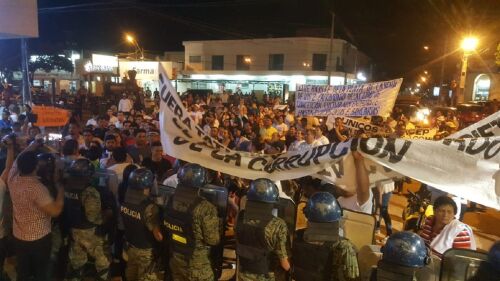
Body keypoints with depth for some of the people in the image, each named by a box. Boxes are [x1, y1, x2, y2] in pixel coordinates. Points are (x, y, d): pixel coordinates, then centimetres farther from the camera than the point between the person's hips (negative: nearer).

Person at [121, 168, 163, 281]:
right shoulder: (149, 207, -34)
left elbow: (122, 222, 5)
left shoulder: (125, 200, -12)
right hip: (146, 250, -6)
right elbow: (158, 235, -32)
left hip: (130, 245, 6)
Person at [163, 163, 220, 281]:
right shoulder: (205, 208, -28)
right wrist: (217, 223, -4)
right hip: (197, 265, -5)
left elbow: (165, 227, 3)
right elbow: (213, 240, -20)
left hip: (175, 260, 6)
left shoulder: (171, 201, -10)